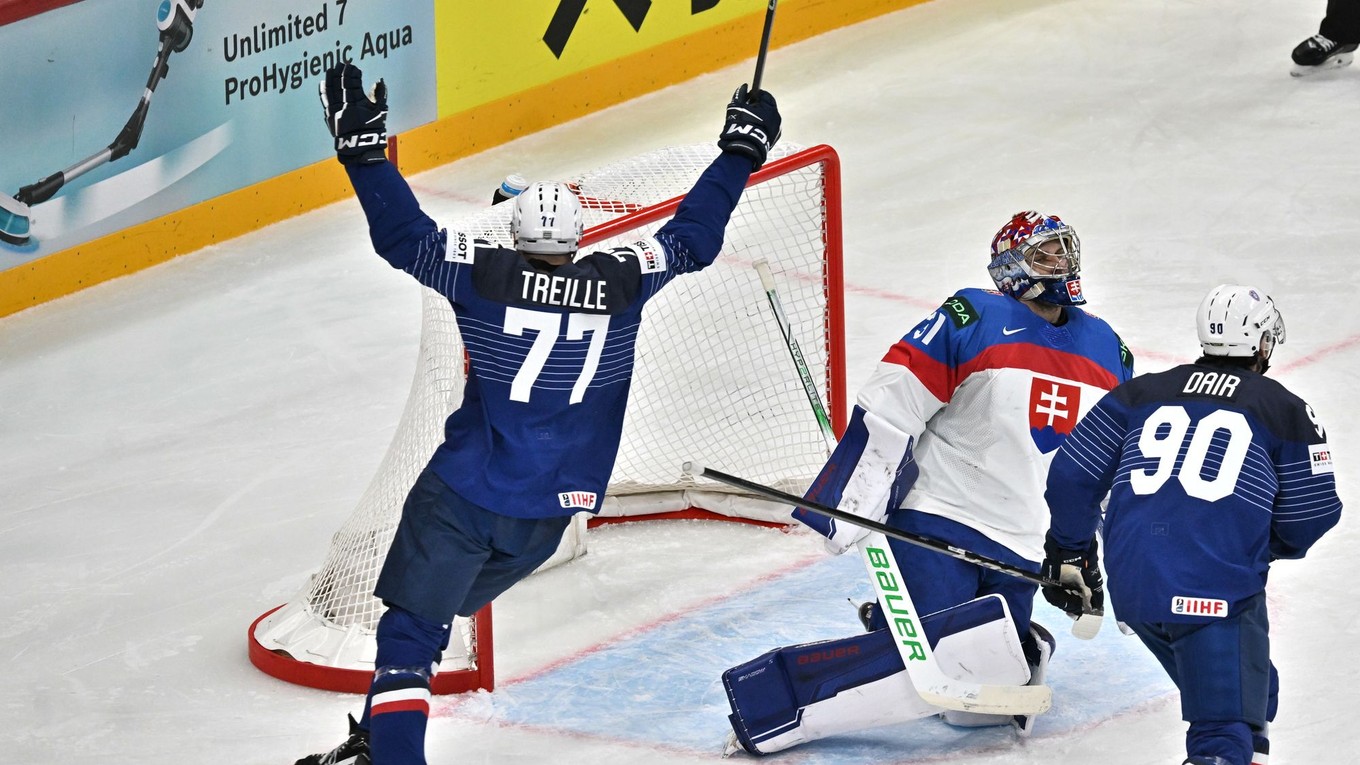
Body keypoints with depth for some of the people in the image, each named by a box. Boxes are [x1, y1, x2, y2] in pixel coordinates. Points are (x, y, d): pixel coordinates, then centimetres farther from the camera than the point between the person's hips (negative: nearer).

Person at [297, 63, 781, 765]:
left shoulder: (487, 277, -12)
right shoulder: (621, 284, -4)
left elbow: (405, 235, -12)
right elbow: (691, 239, 8)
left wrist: (363, 148, -5)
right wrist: (742, 148, 18)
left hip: (461, 496, -4)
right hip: (547, 515, 4)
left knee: (412, 626, 1)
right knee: (436, 607, 22)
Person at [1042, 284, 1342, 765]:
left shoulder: (1141, 393, 17)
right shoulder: (1285, 412, 8)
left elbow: (1072, 475, 15)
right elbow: (1310, 517, 9)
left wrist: (1068, 552, 30)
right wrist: (1271, 543, 31)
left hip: (1132, 589, 5)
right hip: (1219, 594, -5)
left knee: (1248, 695, 26)